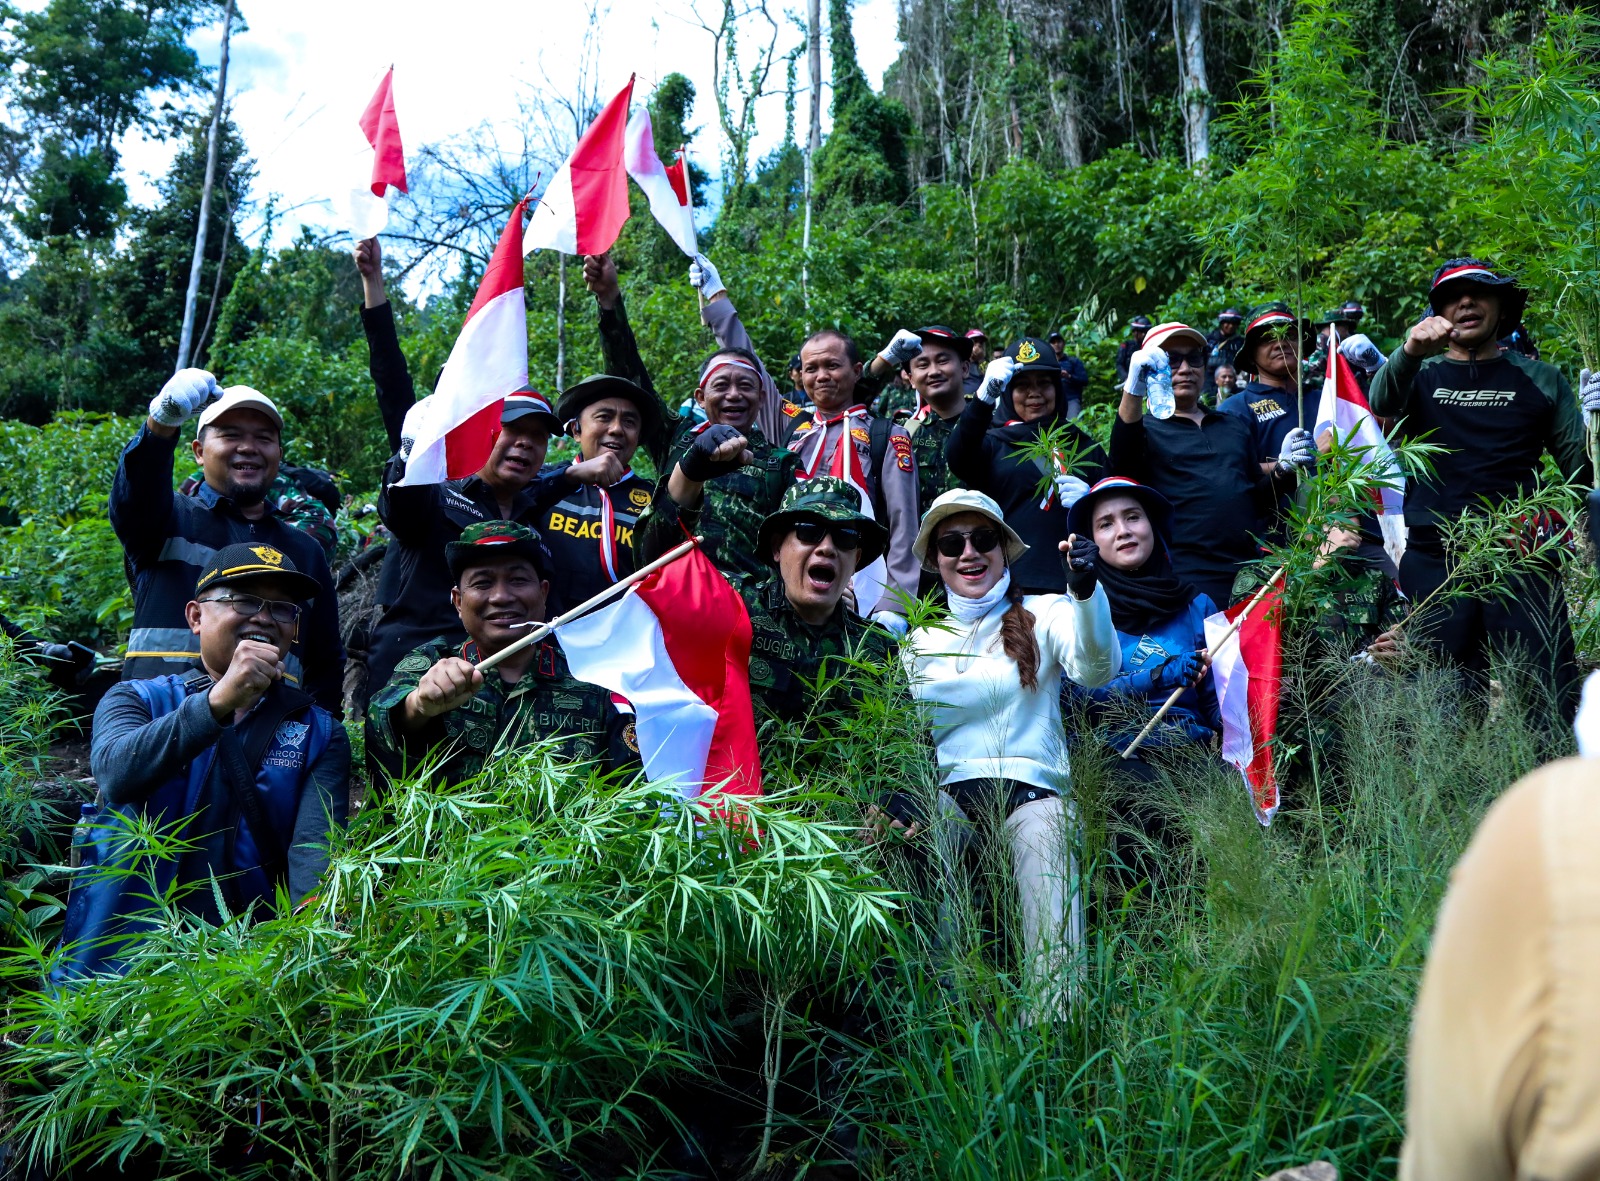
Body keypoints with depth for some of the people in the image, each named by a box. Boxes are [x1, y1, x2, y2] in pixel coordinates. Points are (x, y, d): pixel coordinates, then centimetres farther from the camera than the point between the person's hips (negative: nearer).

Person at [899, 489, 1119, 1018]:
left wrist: (1085, 591, -31)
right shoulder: (920, 641, 22)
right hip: (948, 794, 1)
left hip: (1032, 790, -1)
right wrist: (898, 804, -10)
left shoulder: (1042, 615, 13)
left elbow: (1096, 668, -9)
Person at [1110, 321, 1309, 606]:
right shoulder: (1146, 430, 5)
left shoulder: (1236, 426, 21)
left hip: (1252, 571, 5)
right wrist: (1133, 392, -33)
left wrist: (1283, 468, 3)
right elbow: (1123, 468, -19)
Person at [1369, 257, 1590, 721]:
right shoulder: (1420, 376, 12)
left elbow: (1581, 471, 11)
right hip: (1433, 563, 0)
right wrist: (1409, 352, -33)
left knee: (1550, 700, -7)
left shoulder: (1540, 380, 14)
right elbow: (1381, 404, -12)